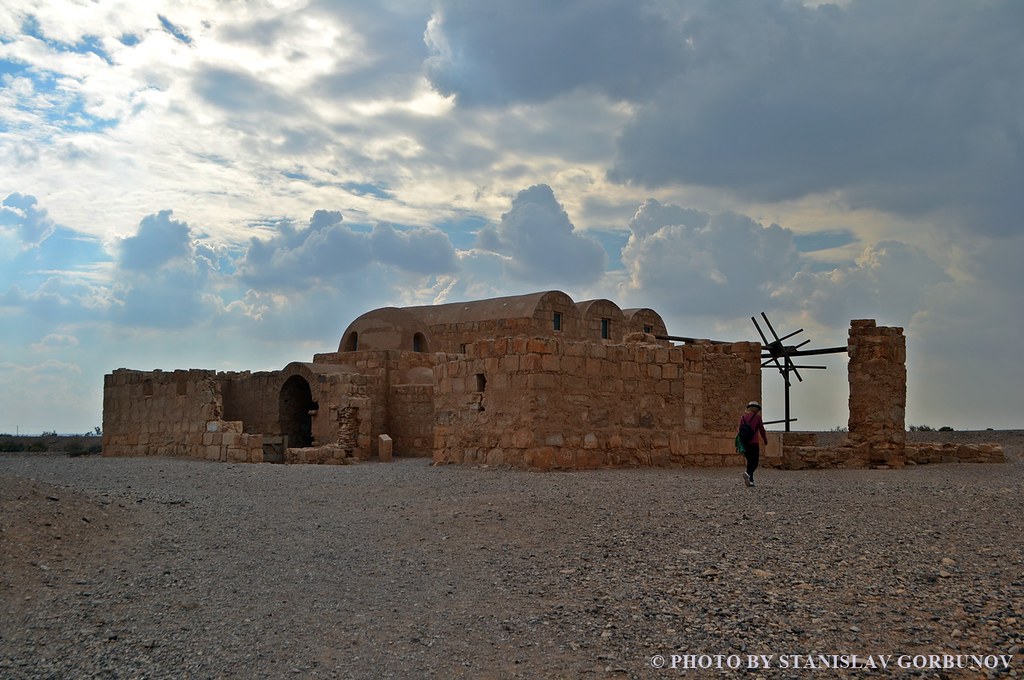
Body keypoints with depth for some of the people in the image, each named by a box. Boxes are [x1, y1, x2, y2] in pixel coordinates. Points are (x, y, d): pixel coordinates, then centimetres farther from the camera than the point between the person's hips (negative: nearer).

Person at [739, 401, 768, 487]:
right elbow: (761, 430, 0)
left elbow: (740, 430, 9)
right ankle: (748, 473, -28)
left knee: (750, 461, 16)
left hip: (745, 443, 4)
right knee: (755, 462, 0)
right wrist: (765, 440, 15)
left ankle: (750, 480, 12)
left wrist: (741, 444, 15)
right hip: (754, 443, -4)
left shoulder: (743, 417, 8)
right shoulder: (757, 417, -3)